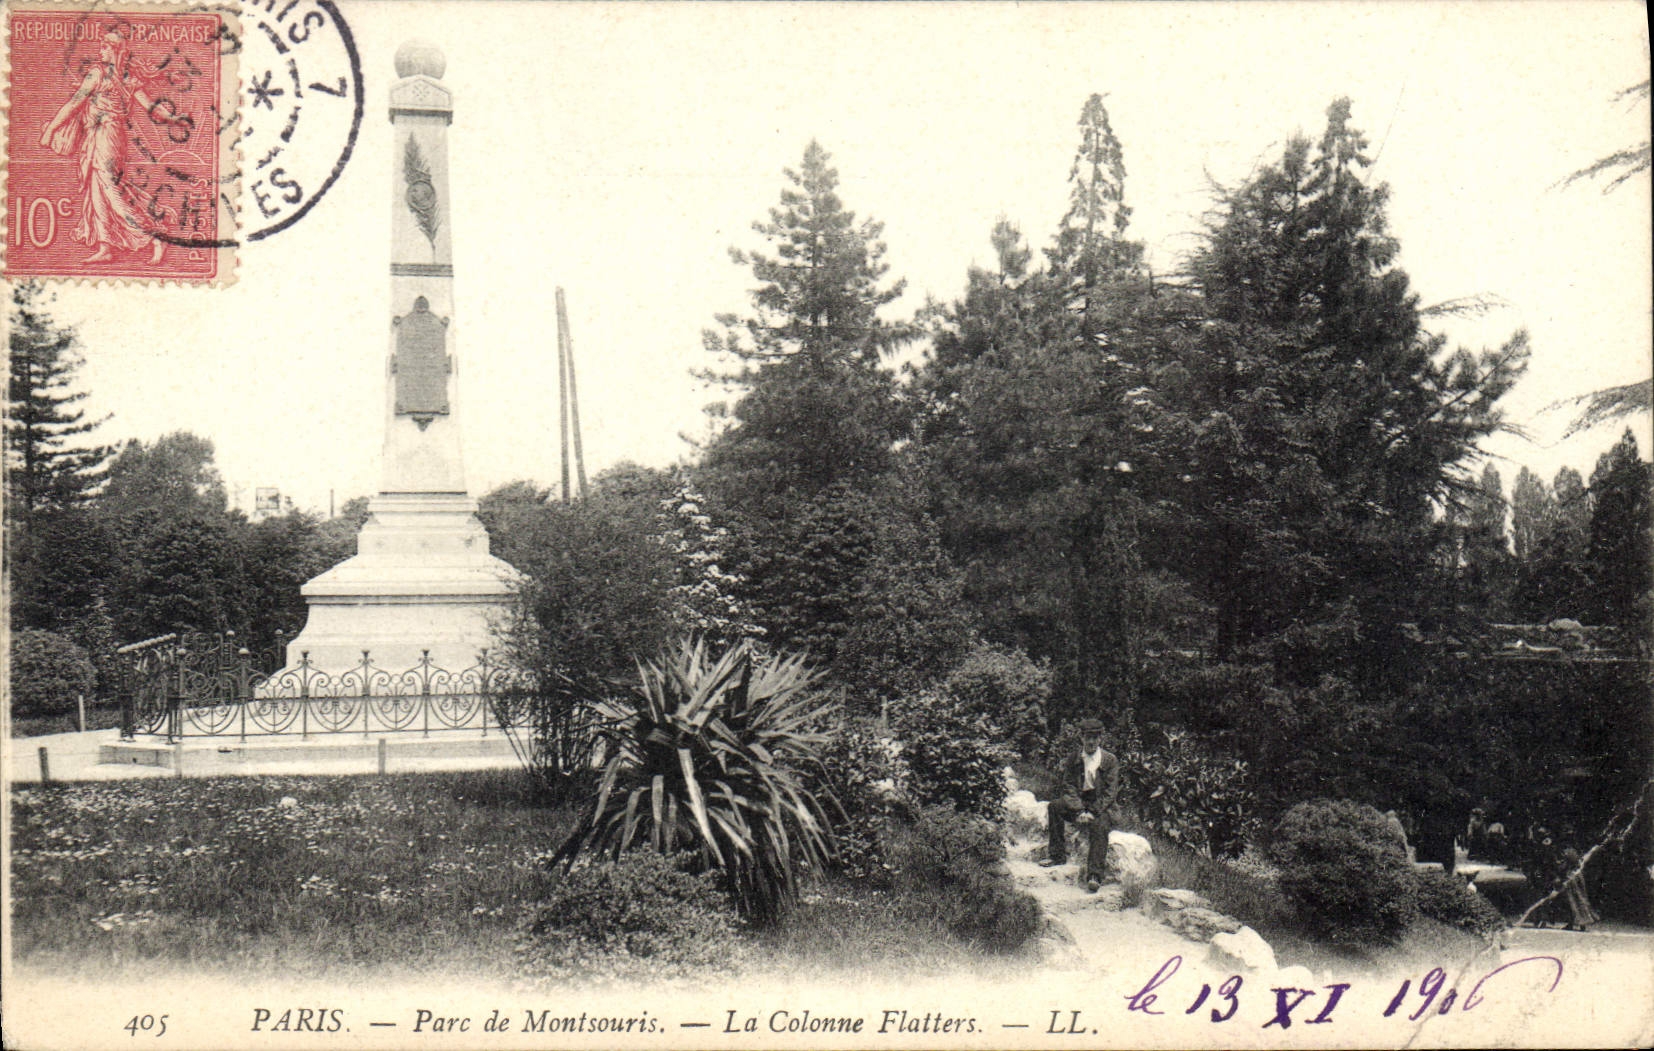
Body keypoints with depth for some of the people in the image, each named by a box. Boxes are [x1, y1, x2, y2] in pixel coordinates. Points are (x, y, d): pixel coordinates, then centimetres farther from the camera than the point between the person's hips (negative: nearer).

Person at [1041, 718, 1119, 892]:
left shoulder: (1110, 760, -3)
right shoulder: (1072, 759, 3)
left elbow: (1110, 792, -7)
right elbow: (1069, 787, -2)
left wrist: (1092, 813, -19)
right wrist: (1080, 811, -18)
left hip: (1101, 806, -3)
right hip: (1077, 802, 3)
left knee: (1099, 825, -34)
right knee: (1054, 806, -23)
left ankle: (1094, 876, -37)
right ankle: (1058, 855, -13)